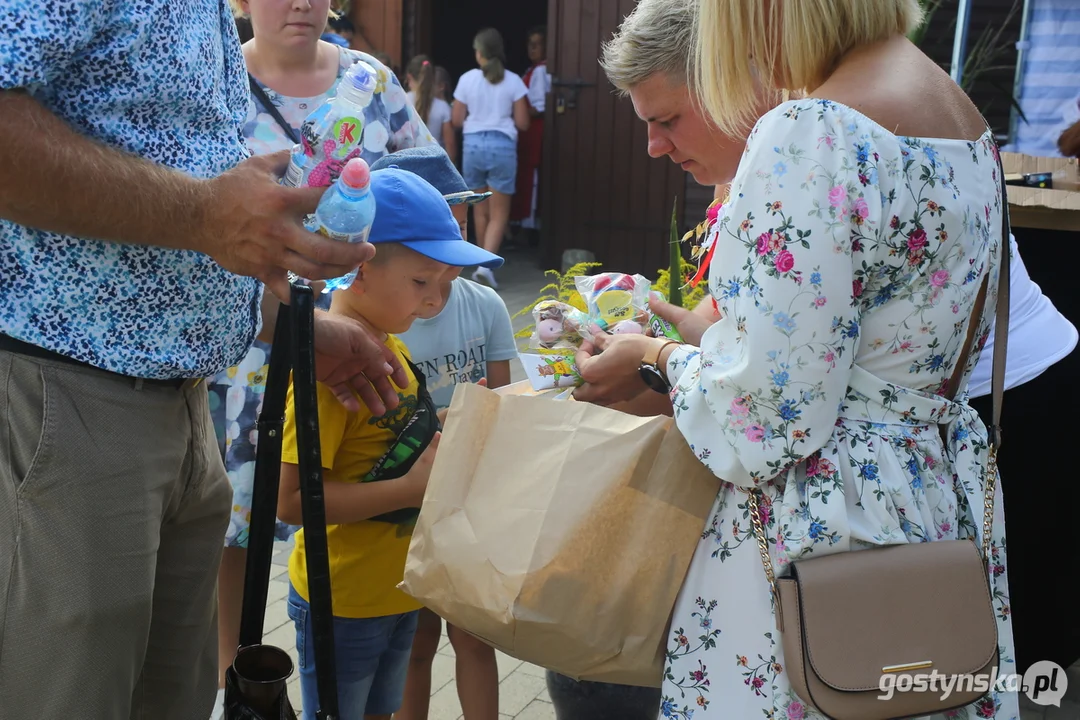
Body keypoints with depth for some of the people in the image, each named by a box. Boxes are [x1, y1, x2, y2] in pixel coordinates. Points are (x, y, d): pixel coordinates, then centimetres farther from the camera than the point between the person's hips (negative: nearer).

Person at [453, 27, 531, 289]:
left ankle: (483, 263, 25)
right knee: (499, 213, 3)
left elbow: (457, 121, 2)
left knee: (481, 211, 15)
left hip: (473, 145, 2)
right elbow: (522, 123, -2)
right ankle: (486, 264, -14)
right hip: (503, 146, -1)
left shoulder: (467, 80, -1)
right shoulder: (513, 81, -4)